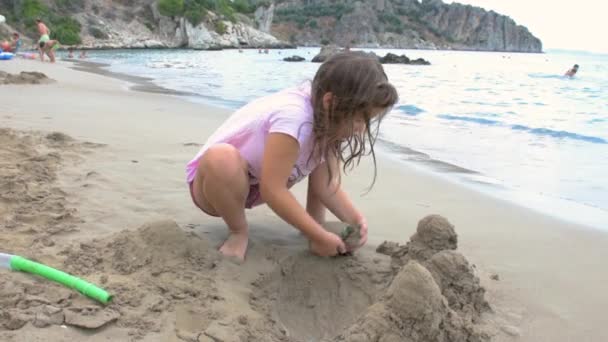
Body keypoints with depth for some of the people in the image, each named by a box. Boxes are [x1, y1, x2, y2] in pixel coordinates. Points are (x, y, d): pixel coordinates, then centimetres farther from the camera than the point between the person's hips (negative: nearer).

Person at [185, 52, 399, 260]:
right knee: (222, 159, -40)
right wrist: (320, 237, -30)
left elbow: (325, 183, -9)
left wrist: (354, 218, -25)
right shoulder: (293, 116, -37)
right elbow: (272, 191, -36)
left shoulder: (326, 119, -12)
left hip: (259, 184, 7)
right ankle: (238, 232, -13)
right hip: (213, 178, -6)